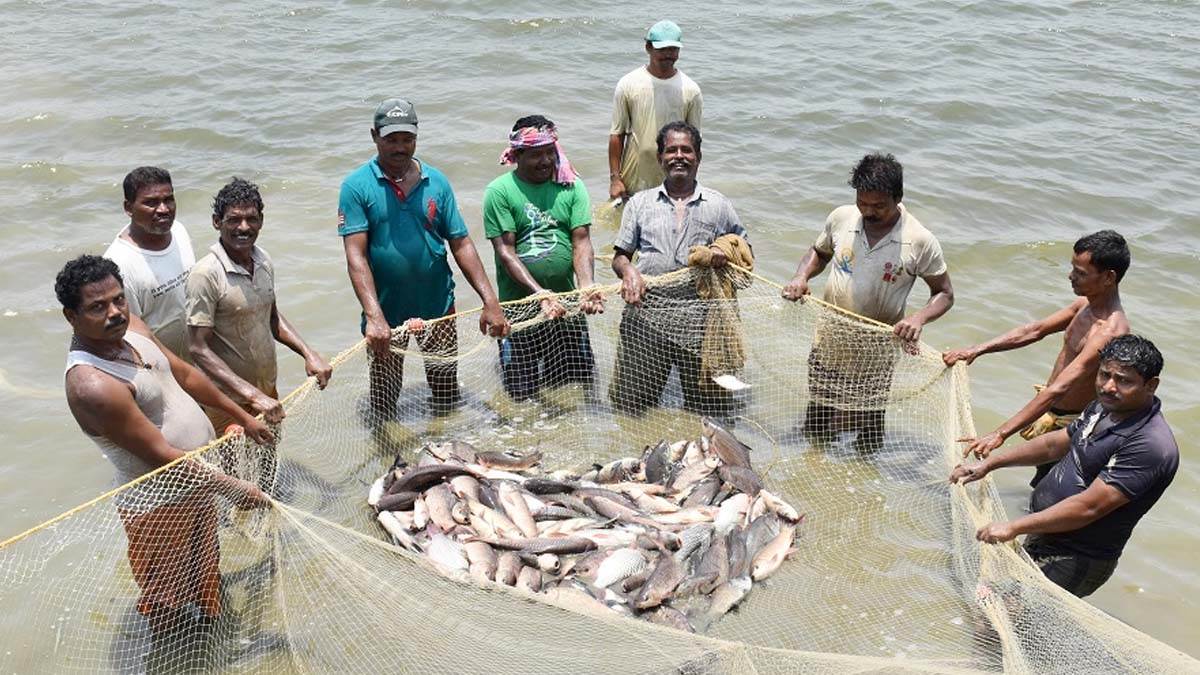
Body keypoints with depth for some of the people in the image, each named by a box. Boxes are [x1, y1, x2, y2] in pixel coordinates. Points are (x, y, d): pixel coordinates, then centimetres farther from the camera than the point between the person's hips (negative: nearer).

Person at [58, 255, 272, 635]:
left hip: (198, 481, 9)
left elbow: (185, 374, 10)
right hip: (160, 505, -9)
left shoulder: (129, 327, -5)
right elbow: (161, 455, -28)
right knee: (168, 603, 15)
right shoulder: (91, 385, -32)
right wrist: (230, 488, -22)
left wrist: (242, 416, 16)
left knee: (206, 571, 30)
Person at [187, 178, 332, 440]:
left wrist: (309, 354, -1)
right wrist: (252, 395, -30)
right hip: (228, 400, -6)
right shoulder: (206, 275, -22)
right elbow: (198, 349, -23)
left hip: (267, 390, 6)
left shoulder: (265, 262, 0)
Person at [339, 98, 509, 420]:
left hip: (438, 306, 2)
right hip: (385, 311, -2)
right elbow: (355, 255, -16)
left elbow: (461, 244, 1)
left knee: (446, 388, 13)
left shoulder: (436, 182, 1)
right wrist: (374, 316, -29)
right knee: (384, 397, 10)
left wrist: (490, 301, -8)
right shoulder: (356, 186, -8)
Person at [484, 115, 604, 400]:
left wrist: (587, 287, -22)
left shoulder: (571, 187, 2)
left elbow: (582, 242, -4)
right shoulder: (499, 191, -7)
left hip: (566, 303, 3)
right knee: (521, 392, 5)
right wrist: (540, 293, -24)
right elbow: (505, 253, -13)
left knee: (577, 377, 12)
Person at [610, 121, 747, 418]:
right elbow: (619, 256, 11)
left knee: (713, 408, 2)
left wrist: (726, 253, -8)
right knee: (628, 401, 3)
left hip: (699, 313, 0)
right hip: (646, 310, 1)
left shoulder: (718, 204, 10)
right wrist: (628, 270, -12)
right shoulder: (640, 202, 11)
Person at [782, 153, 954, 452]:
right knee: (815, 426, 14)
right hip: (829, 344, 3)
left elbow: (944, 293, -4)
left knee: (869, 439, 10)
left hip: (875, 353, -2)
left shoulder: (920, 241, -14)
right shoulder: (841, 218, -6)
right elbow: (819, 253, 12)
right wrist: (801, 276, -8)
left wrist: (919, 317, -23)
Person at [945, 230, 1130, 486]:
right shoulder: (1086, 304, -3)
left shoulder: (1109, 332, -32)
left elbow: (1058, 389, -41)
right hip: (1049, 410, 9)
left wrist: (1001, 433, -47)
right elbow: (1034, 331, 5)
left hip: (1067, 423, -9)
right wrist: (978, 349, -8)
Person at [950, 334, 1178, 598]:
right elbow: (1055, 444, 16)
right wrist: (989, 463, 11)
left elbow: (1089, 507, -28)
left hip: (1075, 561, -9)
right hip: (1043, 534, 9)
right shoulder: (1106, 408, 3)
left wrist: (1014, 527, -26)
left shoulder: (1151, 446, -26)